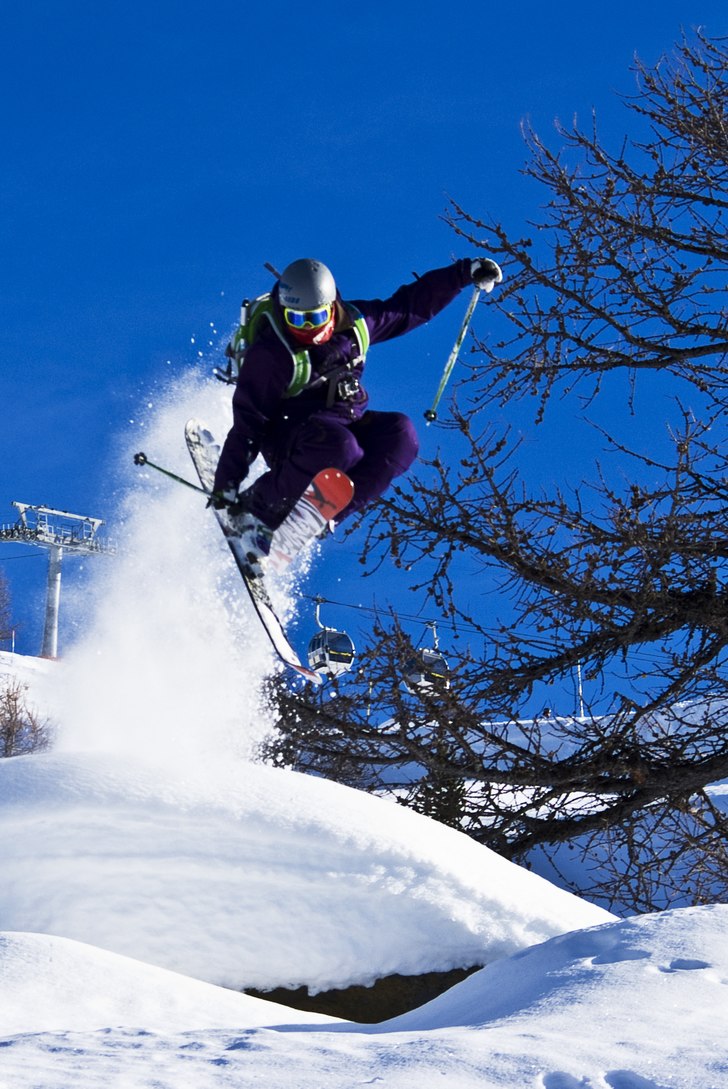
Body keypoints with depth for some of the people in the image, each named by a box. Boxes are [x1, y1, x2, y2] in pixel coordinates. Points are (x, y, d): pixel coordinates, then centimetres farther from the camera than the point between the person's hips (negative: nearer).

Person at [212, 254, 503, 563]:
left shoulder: (354, 323, -3)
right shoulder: (269, 355, -18)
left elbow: (410, 305, 10)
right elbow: (247, 422, -17)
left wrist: (466, 272, 7)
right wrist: (227, 485, -19)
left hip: (346, 426, 6)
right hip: (287, 442, -6)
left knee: (400, 433, -24)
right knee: (337, 446, -39)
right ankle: (257, 510, -20)